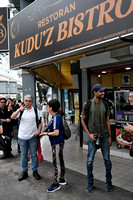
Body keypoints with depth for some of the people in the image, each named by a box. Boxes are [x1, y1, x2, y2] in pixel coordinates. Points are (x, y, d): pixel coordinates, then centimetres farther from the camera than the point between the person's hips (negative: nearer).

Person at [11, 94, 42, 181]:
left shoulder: (36, 111, 1)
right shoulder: (20, 110, 2)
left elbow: (40, 122, 5)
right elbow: (12, 117, -16)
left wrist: (38, 131, -11)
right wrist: (19, 110, -32)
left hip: (33, 137, -1)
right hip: (22, 137, 1)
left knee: (34, 154, 9)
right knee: (24, 155, 12)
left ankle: (35, 171, 24)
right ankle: (24, 172, 26)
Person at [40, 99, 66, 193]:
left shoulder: (56, 118, -22)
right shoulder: (56, 116, 8)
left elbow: (56, 133, -25)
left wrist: (46, 133, -14)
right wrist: (49, 131, 13)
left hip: (57, 143, -10)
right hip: (58, 142, 10)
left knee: (57, 163, 1)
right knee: (60, 161, 19)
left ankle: (56, 184, 13)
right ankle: (62, 179, 34)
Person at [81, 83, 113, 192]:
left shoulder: (105, 104, 5)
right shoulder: (88, 104, -4)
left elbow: (107, 121, 9)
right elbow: (83, 120, 0)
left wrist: (110, 136, 5)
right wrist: (89, 134, -8)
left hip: (104, 136, 3)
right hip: (93, 136, -3)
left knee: (107, 159, 9)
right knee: (90, 161, 5)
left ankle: (109, 182, 28)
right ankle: (90, 183, 23)